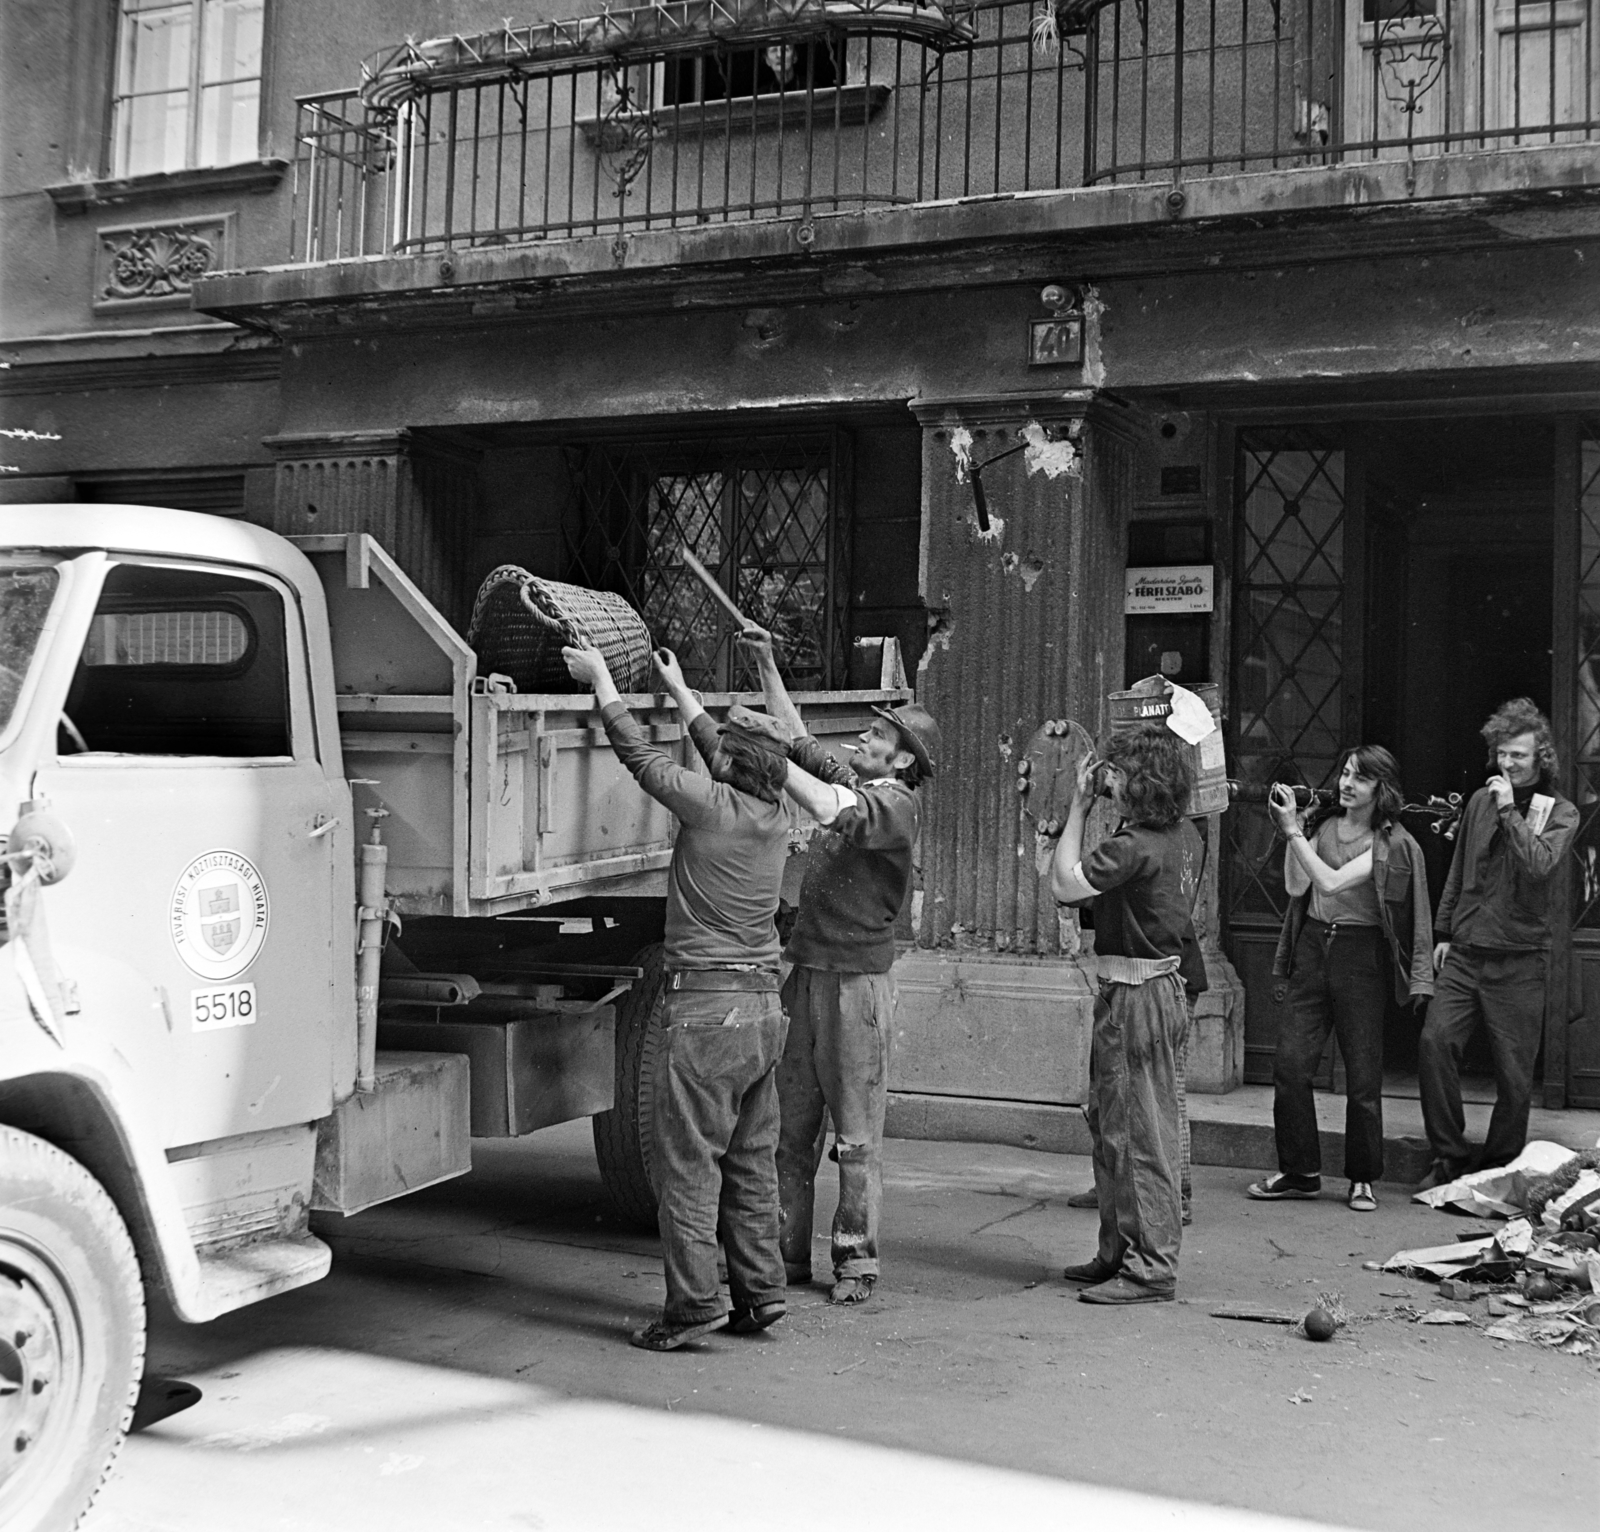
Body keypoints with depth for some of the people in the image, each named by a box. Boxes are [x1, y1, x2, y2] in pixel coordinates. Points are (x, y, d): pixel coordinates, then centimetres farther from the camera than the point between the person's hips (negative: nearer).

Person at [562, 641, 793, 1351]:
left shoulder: (713, 806, -12)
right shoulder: (775, 814, 8)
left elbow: (643, 757, -2)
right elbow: (733, 758, 25)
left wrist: (602, 681, 10)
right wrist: (679, 691, 38)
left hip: (706, 1008, -7)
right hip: (765, 1006, 8)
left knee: (687, 1160, -2)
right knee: (751, 1161, 13)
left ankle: (694, 1300, -2)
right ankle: (760, 1291, 18)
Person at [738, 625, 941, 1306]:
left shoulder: (897, 804, -9)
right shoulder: (850, 783, 13)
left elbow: (835, 814, -27)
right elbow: (799, 738, 21)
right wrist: (766, 665, 14)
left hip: (856, 981, -8)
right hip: (805, 972, 8)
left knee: (857, 1135, 0)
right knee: (790, 1127, 10)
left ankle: (855, 1260, 8)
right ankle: (786, 1251, 18)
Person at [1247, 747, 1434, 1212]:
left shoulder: (1392, 843, -7)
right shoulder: (1323, 824, 7)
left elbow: (1331, 882, -19)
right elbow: (1296, 886, -1)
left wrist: (1294, 831, -18)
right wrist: (1293, 828, -7)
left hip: (1360, 954, -4)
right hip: (1313, 946, 4)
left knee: (1363, 1076, 2)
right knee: (1290, 1063, -2)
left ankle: (1362, 1179, 17)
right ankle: (1299, 1172, 11)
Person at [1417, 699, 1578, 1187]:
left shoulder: (1559, 813, 0)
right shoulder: (1480, 800, 13)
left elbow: (1540, 865, -19)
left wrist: (1509, 810, -16)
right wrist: (1445, 932, 17)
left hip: (1519, 959, -3)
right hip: (1466, 951, 3)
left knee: (1514, 1071, 1)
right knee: (1435, 1040, -14)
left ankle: (1498, 1170, 17)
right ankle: (1449, 1156, -2)